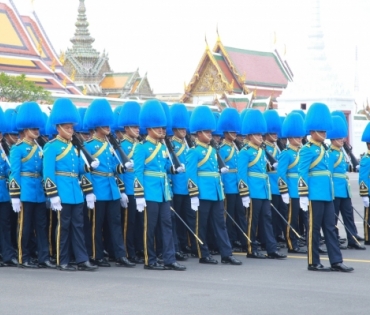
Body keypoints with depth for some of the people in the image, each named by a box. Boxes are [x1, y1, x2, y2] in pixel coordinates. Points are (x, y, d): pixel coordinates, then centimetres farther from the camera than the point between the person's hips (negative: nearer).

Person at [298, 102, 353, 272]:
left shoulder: (324, 150, 16)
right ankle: (313, 263, 5)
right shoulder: (307, 150, -10)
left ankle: (336, 261, 9)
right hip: (315, 195, -9)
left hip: (327, 194, 9)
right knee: (314, 228, -2)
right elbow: (302, 174, -14)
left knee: (330, 228, 8)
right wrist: (303, 196, -18)